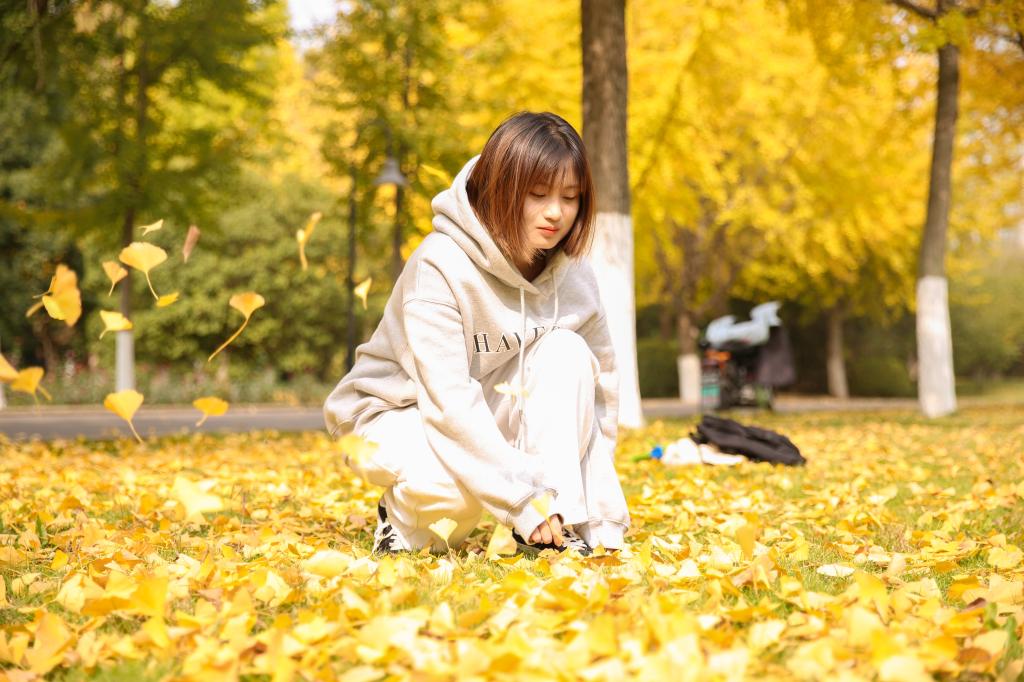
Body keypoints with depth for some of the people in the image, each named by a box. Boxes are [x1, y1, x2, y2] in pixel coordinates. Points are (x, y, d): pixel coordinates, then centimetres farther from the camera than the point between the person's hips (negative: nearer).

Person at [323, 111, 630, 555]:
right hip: (400, 415, -5)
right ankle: (405, 516, -3)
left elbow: (599, 392, -7)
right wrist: (525, 498, -35)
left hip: (484, 417, 5)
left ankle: (556, 530, -21)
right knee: (456, 485, -38)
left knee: (565, 351, -21)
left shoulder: (572, 274, -8)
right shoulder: (441, 265, -26)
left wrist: (603, 515, -15)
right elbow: (449, 400, -32)